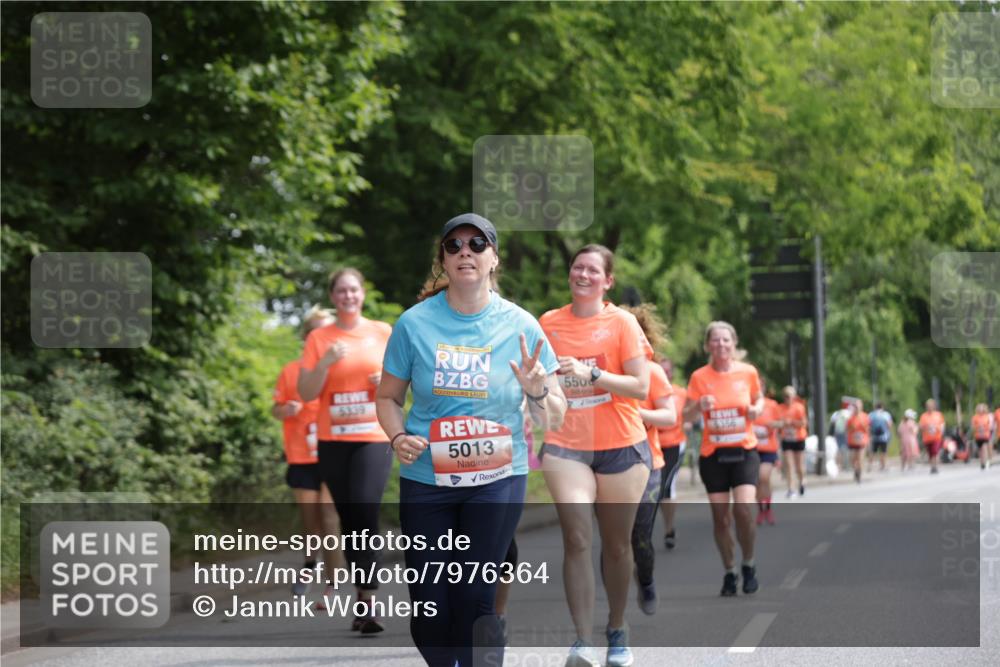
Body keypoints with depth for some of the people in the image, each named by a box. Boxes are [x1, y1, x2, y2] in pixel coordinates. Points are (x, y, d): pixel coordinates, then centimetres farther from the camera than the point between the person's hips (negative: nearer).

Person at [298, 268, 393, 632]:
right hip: (333, 440, 2)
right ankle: (363, 599, 14)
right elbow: (306, 392, 0)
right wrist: (326, 362, -15)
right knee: (349, 519, 6)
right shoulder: (319, 338, 4)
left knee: (365, 512, -18)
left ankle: (367, 599, -20)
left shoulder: (383, 332, 6)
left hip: (374, 437, -2)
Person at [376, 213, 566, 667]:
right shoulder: (415, 323, -2)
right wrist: (397, 438, -11)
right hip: (426, 477, 1)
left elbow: (553, 419, 1)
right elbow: (388, 396, 8)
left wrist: (537, 392, -20)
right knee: (429, 605, 2)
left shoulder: (520, 325, -2)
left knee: (475, 599, -4)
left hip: (497, 476, -1)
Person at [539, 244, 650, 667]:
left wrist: (591, 373, -19)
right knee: (577, 539, -14)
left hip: (621, 446, -1)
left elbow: (640, 386, -8)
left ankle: (617, 631, 26)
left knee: (617, 544, 8)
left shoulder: (621, 322, -2)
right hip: (566, 446, 1)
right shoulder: (549, 324, 6)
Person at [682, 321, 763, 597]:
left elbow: (759, 399, 16)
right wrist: (699, 406, -21)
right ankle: (729, 572, 18)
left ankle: (748, 565, 6)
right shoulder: (700, 377, -2)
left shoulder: (748, 372, -1)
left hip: (744, 451, -1)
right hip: (713, 454, 1)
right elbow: (686, 415, 0)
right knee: (720, 517, 0)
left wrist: (757, 409, -6)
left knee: (743, 509, -17)